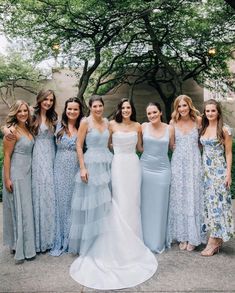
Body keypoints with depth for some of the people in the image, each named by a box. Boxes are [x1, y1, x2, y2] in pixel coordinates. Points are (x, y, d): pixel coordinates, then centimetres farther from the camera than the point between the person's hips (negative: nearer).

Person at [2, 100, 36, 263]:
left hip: (27, 173, 7)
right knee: (18, 209, 1)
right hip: (15, 173, -7)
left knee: (26, 208, 14)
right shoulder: (12, 130, -13)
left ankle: (25, 244, 29)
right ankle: (19, 249, 16)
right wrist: (7, 179, -15)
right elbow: (7, 155, -14)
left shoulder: (28, 129, 8)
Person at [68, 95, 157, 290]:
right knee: (92, 203, 3)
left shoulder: (107, 122, 11)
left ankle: (102, 243, 26)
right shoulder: (86, 122, -5)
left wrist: (109, 162, 14)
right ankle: (88, 242, 20)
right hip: (92, 165, -5)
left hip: (106, 165, 5)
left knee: (105, 204, 10)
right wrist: (82, 168, -14)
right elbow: (79, 146, -8)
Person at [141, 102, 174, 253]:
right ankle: (145, 239, 24)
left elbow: (173, 147, 9)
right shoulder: (144, 127, 0)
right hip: (145, 168, 1)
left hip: (162, 169, 0)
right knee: (145, 205, 7)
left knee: (160, 205, 7)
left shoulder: (170, 128, -1)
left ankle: (158, 241, 24)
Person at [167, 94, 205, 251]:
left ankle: (193, 237, 18)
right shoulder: (173, 123, 3)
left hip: (194, 164, -1)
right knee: (179, 198, 6)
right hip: (178, 164, 1)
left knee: (193, 197, 3)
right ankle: (182, 236, 20)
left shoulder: (198, 121, 1)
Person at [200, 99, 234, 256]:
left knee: (216, 202, -3)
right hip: (205, 170, 6)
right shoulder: (203, 129, 10)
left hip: (219, 170, -6)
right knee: (209, 202, 7)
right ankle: (216, 240, 18)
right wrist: (201, 169, 5)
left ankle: (213, 241, 6)